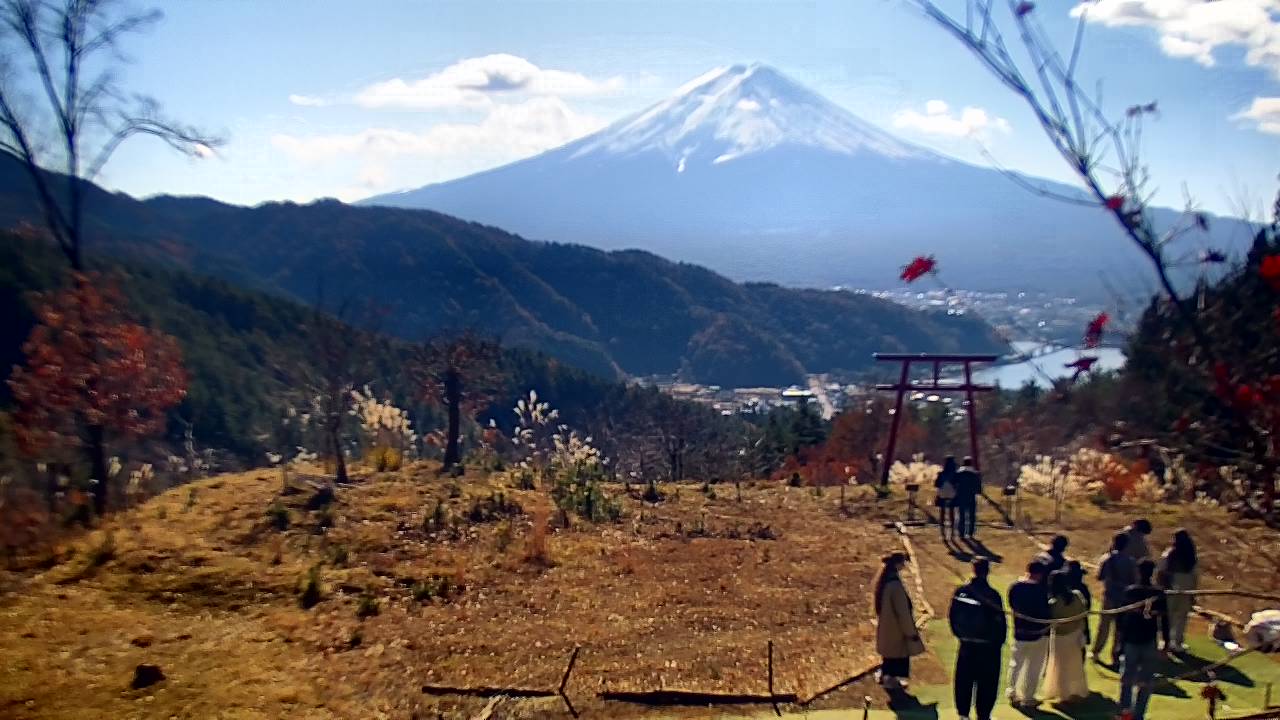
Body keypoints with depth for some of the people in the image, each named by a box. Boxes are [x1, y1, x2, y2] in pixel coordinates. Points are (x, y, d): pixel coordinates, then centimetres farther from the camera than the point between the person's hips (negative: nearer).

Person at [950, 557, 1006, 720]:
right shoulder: (992, 595, -17)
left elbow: (952, 616, 2)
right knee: (986, 683, 10)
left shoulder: (961, 591, -6)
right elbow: (1000, 621, -12)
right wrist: (999, 641, 3)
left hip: (966, 645, 4)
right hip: (988, 646, -3)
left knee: (964, 681, 15)